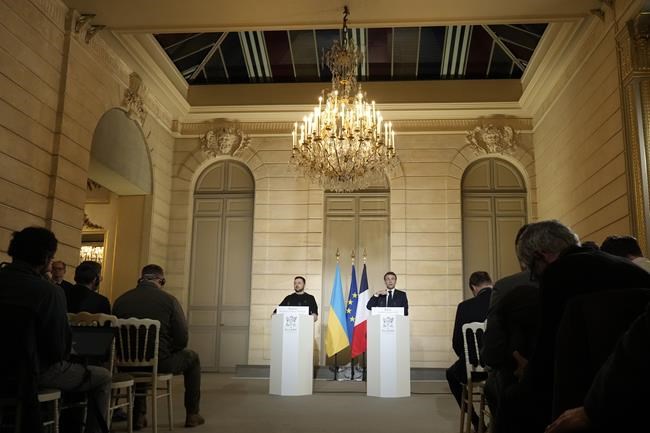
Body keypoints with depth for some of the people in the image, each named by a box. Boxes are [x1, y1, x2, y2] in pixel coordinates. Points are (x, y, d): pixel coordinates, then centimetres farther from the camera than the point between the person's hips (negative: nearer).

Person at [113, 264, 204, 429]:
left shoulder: (121, 300, 0)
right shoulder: (169, 300, -9)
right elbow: (182, 339, -9)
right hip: (160, 363, -4)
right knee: (192, 357, 25)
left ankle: (139, 415, 35)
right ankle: (192, 415, 27)